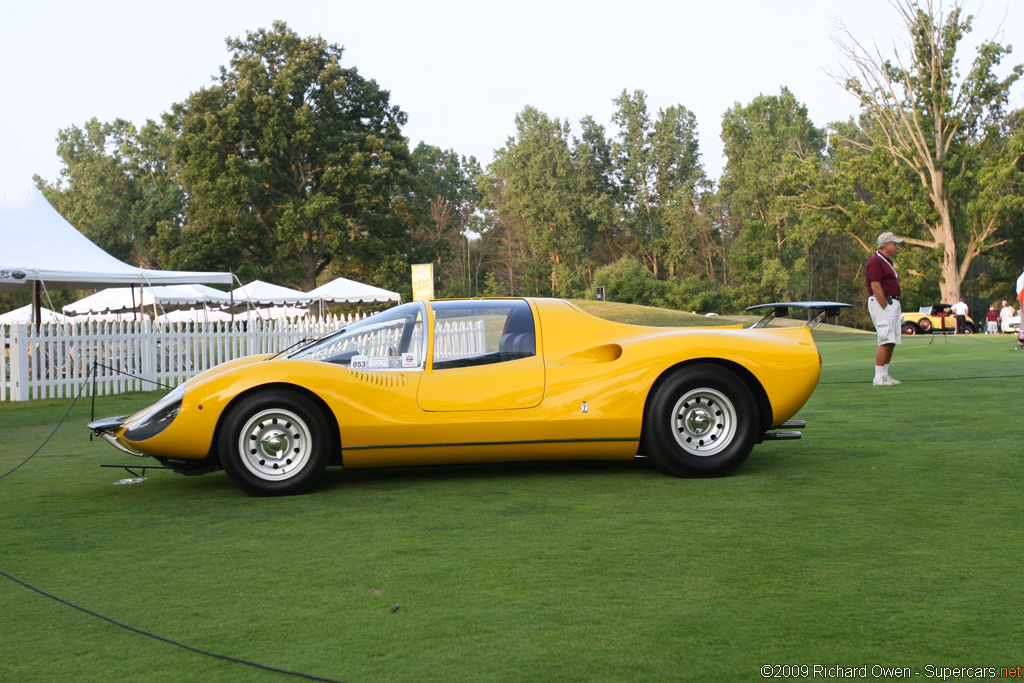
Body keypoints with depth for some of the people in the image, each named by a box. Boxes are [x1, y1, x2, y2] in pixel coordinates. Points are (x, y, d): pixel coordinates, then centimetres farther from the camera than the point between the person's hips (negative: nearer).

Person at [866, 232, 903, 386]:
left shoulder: (888, 261, 20)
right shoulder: (875, 261, -12)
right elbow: (875, 287, -19)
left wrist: (897, 308, 16)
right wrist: (886, 308, -20)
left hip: (892, 303, 10)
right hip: (881, 303, -10)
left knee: (892, 341, 9)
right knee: (886, 341, -13)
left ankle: (885, 375, 14)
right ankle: (878, 377, -12)